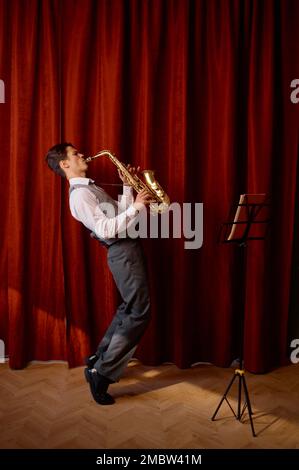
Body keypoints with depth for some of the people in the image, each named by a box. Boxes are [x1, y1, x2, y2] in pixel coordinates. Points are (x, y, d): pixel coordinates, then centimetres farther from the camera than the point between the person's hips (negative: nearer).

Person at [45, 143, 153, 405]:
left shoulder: (90, 188, 20)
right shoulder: (79, 194, -13)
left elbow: (120, 213, 18)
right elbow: (106, 229, -24)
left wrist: (128, 187, 10)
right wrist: (137, 206, -19)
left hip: (128, 248, 10)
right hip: (123, 251, -10)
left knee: (129, 308, 18)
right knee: (139, 314, -6)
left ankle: (99, 359, 27)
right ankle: (101, 373, 2)